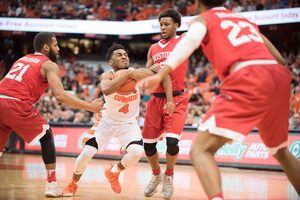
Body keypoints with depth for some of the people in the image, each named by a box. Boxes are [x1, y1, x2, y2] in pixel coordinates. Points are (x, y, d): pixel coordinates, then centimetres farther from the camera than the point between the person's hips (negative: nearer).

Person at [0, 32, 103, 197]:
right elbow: (60, 96, -6)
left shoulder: (22, 59, 30)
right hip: (16, 104, -6)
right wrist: (90, 107, -1)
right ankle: (51, 185, 6)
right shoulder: (49, 65, 8)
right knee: (46, 136, 13)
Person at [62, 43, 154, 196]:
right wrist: (128, 74, -52)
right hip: (107, 121, -1)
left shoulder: (138, 74, -18)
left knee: (137, 152, -22)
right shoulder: (108, 76, -25)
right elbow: (106, 90, -48)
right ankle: (73, 184, 20)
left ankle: (114, 172, 10)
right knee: (86, 153, -9)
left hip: (129, 123, 1)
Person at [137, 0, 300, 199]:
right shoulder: (246, 20, 33)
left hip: (249, 78, -6)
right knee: (281, 151, 28)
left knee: (200, 150, -8)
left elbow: (191, 39, -7)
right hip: (279, 75, 6)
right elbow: (279, 58, 31)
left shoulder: (203, 18, 17)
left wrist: (162, 73, -19)